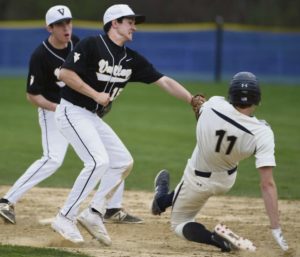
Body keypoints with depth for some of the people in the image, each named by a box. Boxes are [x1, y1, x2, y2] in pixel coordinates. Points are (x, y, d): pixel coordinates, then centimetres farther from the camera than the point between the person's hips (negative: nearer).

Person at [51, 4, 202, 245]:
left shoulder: (132, 59, 7)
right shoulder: (91, 45, -13)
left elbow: (164, 81, 5)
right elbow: (65, 73, -20)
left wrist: (194, 101, -5)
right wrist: (96, 95, -20)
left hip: (94, 118, 9)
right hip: (73, 112, -9)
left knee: (124, 162, 6)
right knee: (99, 161, -22)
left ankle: (94, 213, 11)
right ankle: (65, 218, -16)